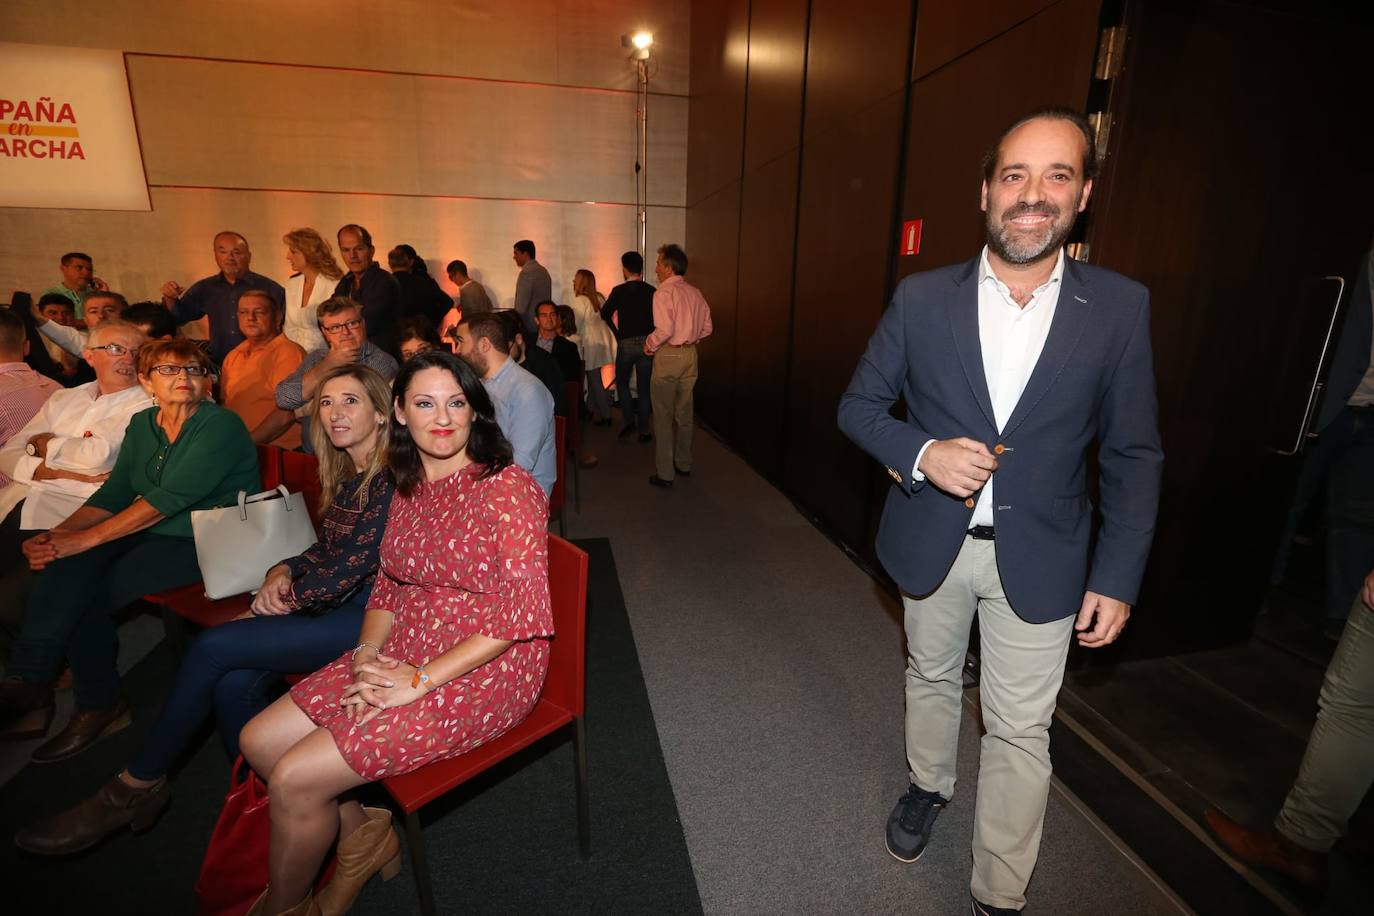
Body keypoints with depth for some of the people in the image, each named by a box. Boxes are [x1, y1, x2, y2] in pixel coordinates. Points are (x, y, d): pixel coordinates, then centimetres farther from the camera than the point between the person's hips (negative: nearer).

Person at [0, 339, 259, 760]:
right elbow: (114, 493, 8)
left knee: (87, 595, -17)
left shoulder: (221, 425, -13)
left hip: (204, 544, -6)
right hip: (151, 533, 6)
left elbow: (168, 499, -20)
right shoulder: (142, 425, 11)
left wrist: (87, 539, -19)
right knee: (67, 571, -18)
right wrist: (58, 533, -8)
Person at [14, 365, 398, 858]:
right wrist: (284, 570, 0)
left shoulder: (392, 477, -15)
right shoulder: (341, 475, 15)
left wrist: (281, 605, -4)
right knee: (233, 681, -14)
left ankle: (136, 787, 11)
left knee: (213, 647, -13)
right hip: (333, 607, 8)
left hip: (371, 615, -8)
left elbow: (354, 564, -17)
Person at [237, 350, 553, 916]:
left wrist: (419, 681, -21)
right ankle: (360, 833, 26)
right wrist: (368, 652, -5)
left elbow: (521, 609, -25)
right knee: (260, 742, 5)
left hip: (481, 673, -8)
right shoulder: (410, 489, 7)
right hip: (403, 653, 8)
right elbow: (389, 583, 14)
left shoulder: (508, 488, -19)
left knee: (293, 779, -9)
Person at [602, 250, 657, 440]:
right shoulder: (651, 291, -1)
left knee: (622, 383, 19)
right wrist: (650, 336, 9)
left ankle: (629, 421, 8)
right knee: (644, 387, 9)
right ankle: (643, 430, 12)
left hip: (626, 344, -2)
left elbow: (605, 314, 0)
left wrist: (618, 333, 10)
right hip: (647, 343, 2)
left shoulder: (619, 291, -7)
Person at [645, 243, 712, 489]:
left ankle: (665, 474, 6)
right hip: (690, 354, 7)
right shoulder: (695, 293, 8)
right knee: (684, 413, 17)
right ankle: (684, 464, 29)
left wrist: (650, 345, -6)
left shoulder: (664, 292, -12)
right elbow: (707, 328, 9)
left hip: (668, 355, -7)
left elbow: (664, 329, -22)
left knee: (663, 417, 1)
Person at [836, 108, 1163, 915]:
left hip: (1040, 558, -1)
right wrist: (923, 452, -21)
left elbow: (1134, 455, -2)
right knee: (931, 676, 23)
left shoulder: (1121, 307, -7)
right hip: (932, 541, 1)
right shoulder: (922, 297, -7)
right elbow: (860, 405, -2)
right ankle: (929, 785, 52)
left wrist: (1118, 578, -5)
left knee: (1021, 731, 9)